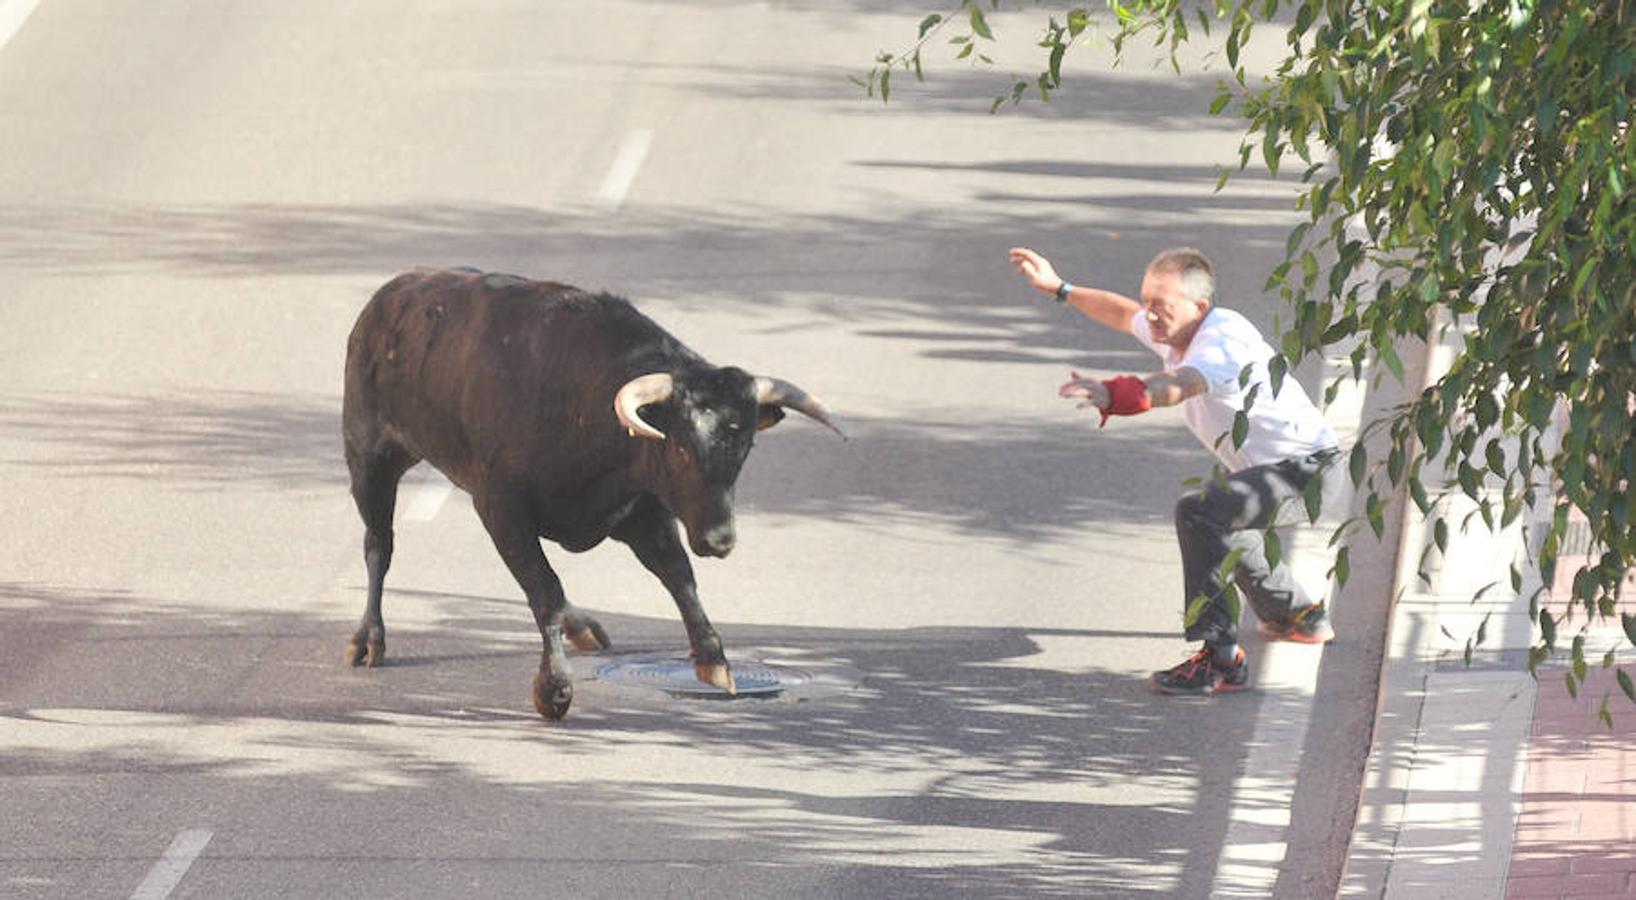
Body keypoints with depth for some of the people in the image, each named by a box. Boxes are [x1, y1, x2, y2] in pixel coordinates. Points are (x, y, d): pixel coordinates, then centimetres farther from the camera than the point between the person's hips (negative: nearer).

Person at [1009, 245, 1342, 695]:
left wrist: (1113, 396, -66)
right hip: (1262, 466, 11)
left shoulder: (1224, 340, -29)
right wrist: (1059, 289, 28)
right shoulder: (1174, 332, 1)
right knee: (1223, 519, 36)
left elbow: (1179, 385, -50)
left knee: (1199, 513, -31)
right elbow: (1124, 313, 25)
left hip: (1307, 467, -11)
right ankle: (1301, 617, 58)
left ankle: (1223, 661, -32)